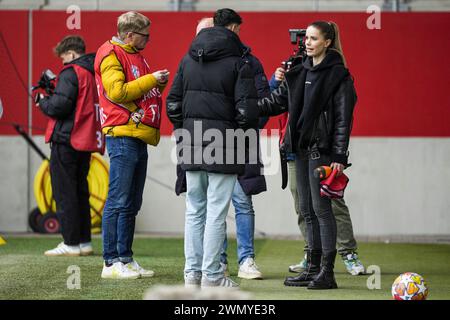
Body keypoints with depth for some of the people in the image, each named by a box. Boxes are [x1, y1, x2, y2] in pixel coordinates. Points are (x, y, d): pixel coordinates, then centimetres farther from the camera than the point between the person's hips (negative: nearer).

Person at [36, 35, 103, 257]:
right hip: (86, 142, 8)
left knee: (64, 192, -4)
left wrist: (42, 101, 0)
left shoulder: (71, 73, -11)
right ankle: (84, 242, 15)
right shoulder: (93, 73, 14)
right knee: (80, 191, 15)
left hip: (66, 141, -8)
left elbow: (60, 105, -19)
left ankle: (71, 244, -5)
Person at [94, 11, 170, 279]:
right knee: (118, 202, -9)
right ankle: (112, 262, -8)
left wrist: (159, 84, 9)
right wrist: (151, 80, -13)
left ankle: (126, 259, 14)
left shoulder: (135, 56, 21)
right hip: (122, 135, -9)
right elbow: (117, 91, -18)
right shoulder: (111, 55, -6)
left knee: (132, 204, 10)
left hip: (139, 137, 9)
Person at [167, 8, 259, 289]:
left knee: (194, 211, 12)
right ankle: (212, 276, 0)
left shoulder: (188, 60, 11)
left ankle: (193, 272, 13)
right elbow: (247, 111, -12)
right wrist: (244, 133, 4)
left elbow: (173, 104, 10)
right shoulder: (238, 63, -7)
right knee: (216, 213, -2)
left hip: (192, 149, 5)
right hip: (224, 149, -5)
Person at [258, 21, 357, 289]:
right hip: (302, 148, 7)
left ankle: (327, 272, -5)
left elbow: (343, 118, -11)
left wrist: (340, 157, -16)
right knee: (307, 210, 10)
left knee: (321, 208, -8)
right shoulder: (300, 71, 14)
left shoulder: (338, 75, -8)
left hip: (322, 149, -7)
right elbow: (278, 101, 13)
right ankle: (314, 268, 16)